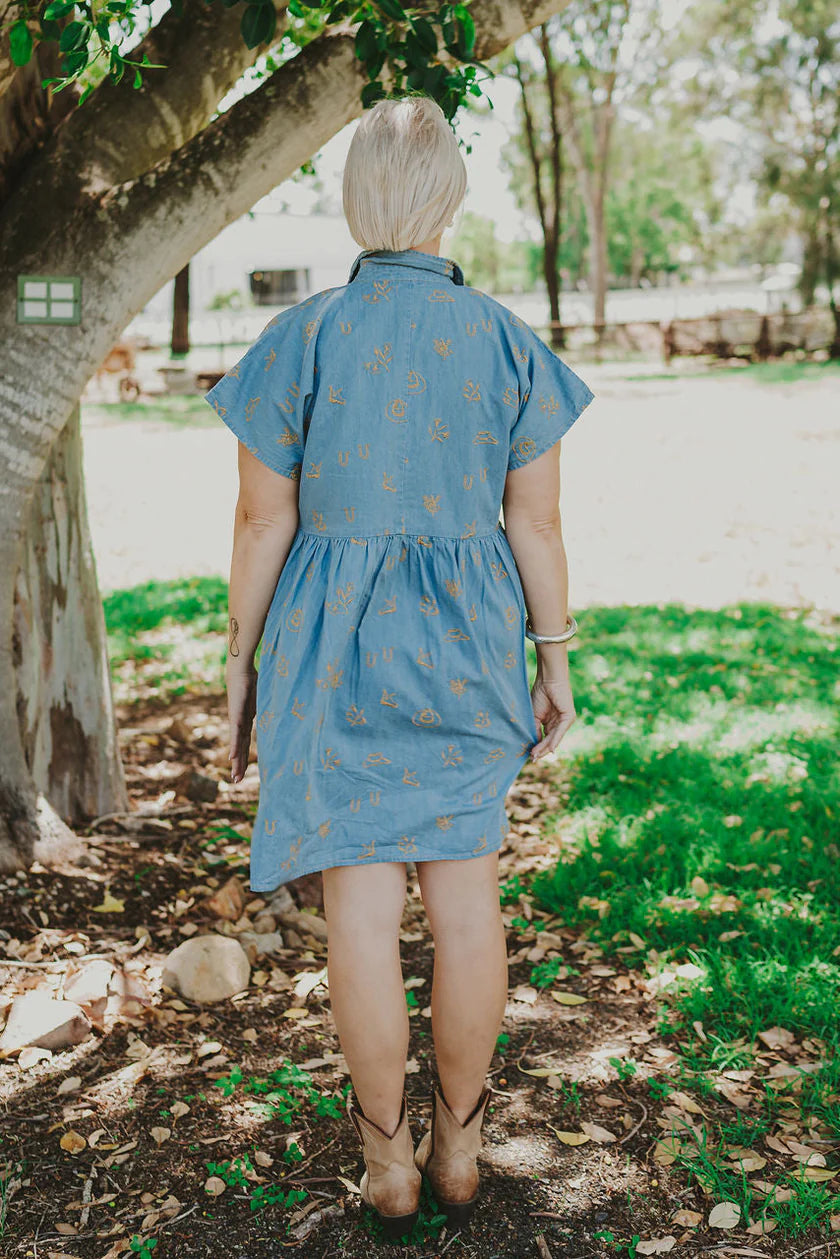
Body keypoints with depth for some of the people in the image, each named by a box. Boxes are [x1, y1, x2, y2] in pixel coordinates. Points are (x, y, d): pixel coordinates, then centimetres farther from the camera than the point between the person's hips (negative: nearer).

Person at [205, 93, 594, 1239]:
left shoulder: (301, 340, -9)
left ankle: (389, 1162, 20)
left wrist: (241, 662, 5)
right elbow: (537, 523, -2)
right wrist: (556, 661, 8)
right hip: (467, 641, 2)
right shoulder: (508, 342, -4)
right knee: (467, 895, 12)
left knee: (361, 904, 7)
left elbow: (264, 520, -6)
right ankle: (459, 1146, 26)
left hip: (332, 642, -1)